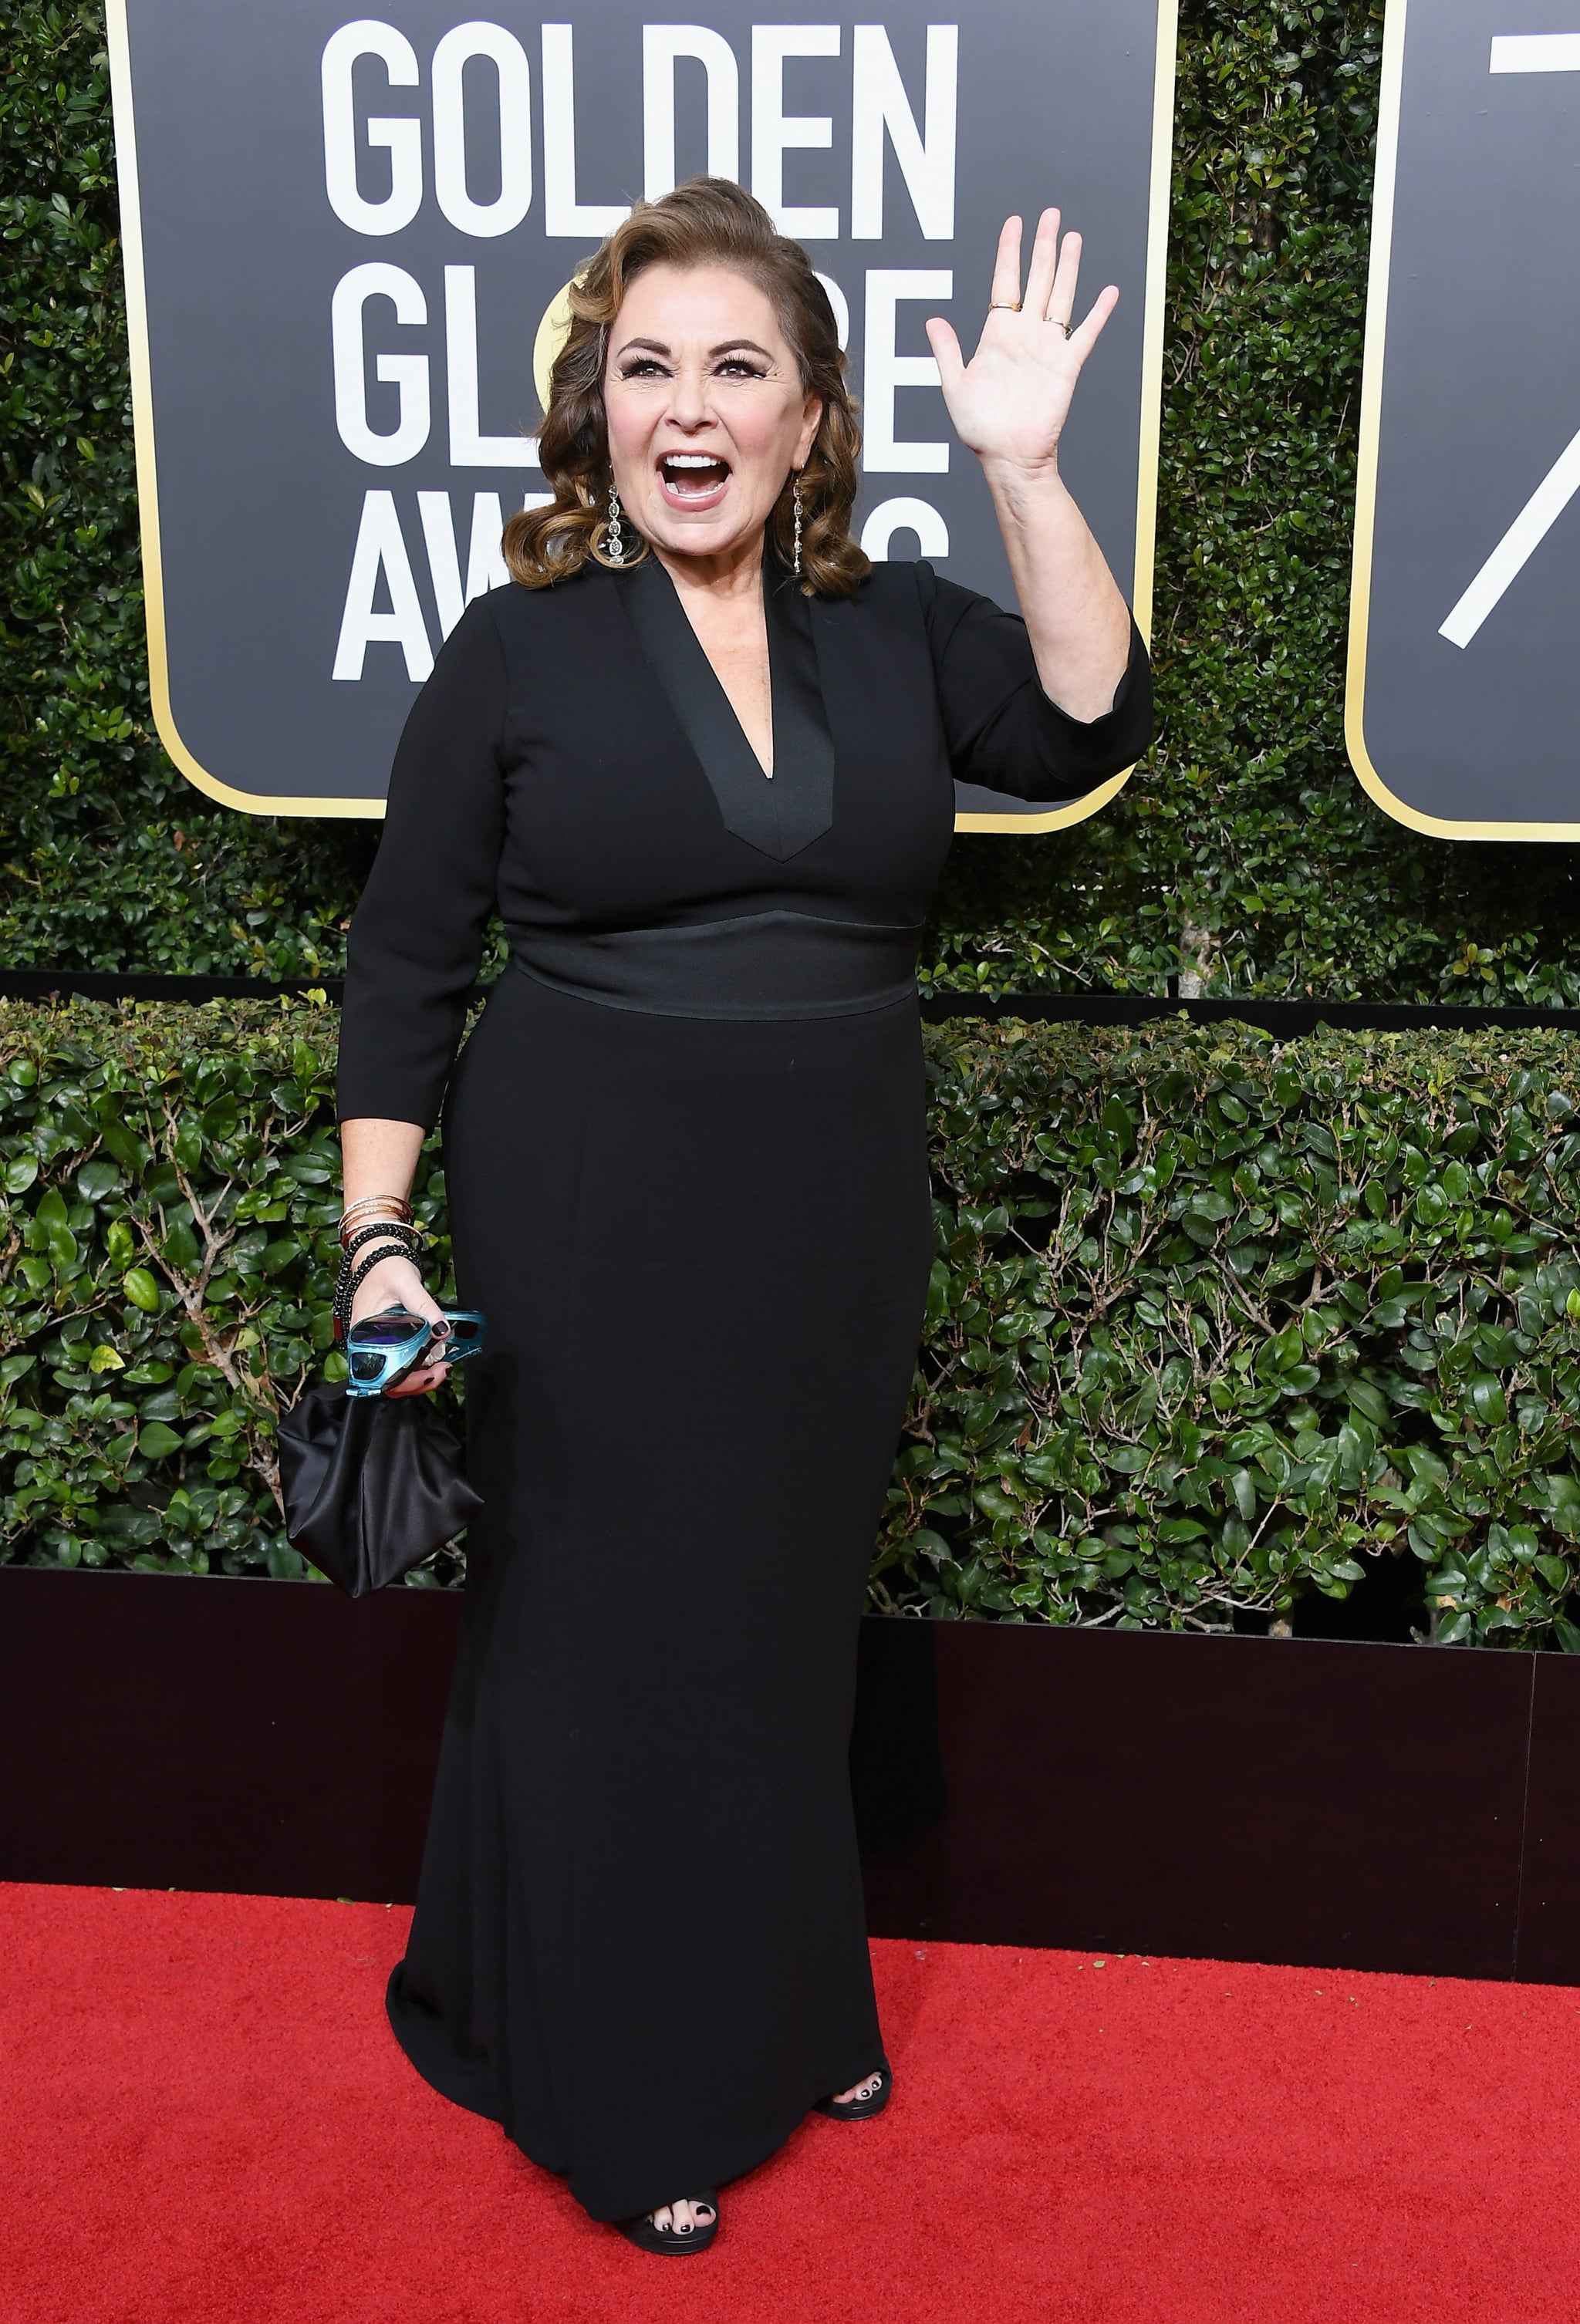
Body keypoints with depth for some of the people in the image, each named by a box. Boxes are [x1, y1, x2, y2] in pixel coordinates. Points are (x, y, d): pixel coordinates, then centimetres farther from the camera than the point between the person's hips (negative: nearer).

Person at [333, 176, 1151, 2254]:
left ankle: (781, 2010, 40)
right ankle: (613, 2088, 29)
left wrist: (1024, 466, -17)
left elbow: (1087, 728, -12)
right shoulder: (521, 648, -4)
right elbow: (402, 974, -3)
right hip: (586, 1227, -3)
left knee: (791, 1619, 16)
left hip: (836, 1229, 3)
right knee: (602, 1629, 8)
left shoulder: (898, 629, 4)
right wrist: (380, 1243, -7)